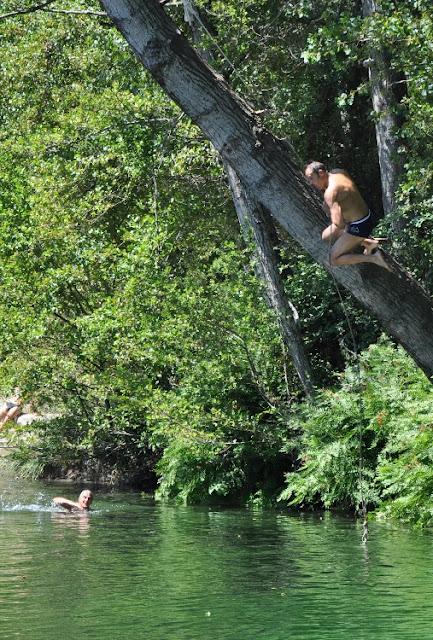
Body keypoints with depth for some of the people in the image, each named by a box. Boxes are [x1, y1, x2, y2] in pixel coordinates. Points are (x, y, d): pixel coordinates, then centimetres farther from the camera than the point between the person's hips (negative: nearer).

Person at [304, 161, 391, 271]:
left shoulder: (330, 192, -25)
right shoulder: (339, 172, 2)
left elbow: (338, 223, -34)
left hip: (359, 227, -9)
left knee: (333, 260, -1)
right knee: (326, 237, 22)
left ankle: (374, 258, -5)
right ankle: (367, 242, 16)